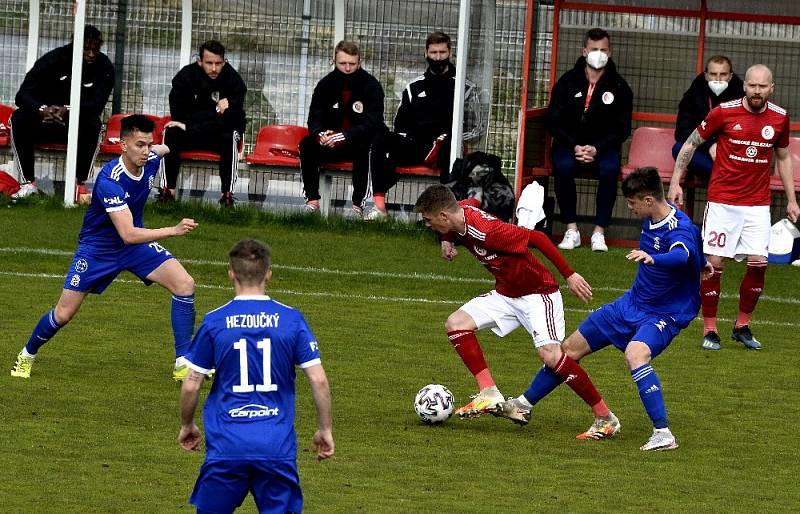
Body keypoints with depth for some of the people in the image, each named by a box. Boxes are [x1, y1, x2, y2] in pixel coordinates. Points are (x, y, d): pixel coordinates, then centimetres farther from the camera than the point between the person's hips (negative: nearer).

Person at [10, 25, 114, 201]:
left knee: (93, 124, -35)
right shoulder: (53, 59, -12)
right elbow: (23, 95, -19)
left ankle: (80, 184, -28)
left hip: (78, 123, 0)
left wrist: (67, 111, -41)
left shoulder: (104, 67, -10)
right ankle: (28, 183, -27)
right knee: (19, 119, -29)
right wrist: (43, 110, -41)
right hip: (44, 122, 0)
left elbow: (97, 105, -22)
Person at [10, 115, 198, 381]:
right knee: (63, 314, 0)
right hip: (98, 247, -5)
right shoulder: (109, 180, -35)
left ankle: (184, 364, -9)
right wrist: (173, 230, -48)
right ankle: (27, 355, 31)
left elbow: (161, 149, 15)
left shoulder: (150, 160, -15)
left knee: (184, 284, -15)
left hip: (136, 242, 5)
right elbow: (128, 234, -42)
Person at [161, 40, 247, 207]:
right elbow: (178, 115, -16)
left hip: (222, 133, -2)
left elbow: (232, 119, -23)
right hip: (192, 135, 2)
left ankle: (227, 194, -36)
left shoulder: (234, 80, -18)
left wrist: (189, 126, -27)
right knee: (170, 133, -27)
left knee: (230, 138, -35)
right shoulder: (185, 76, -13)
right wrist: (216, 111, -23)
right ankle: (169, 189, -26)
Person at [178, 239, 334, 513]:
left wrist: (186, 425, 20)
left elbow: (191, 386, 2)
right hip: (277, 446, 0)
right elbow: (319, 380, -2)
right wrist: (325, 429, 11)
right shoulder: (291, 319, 0)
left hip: (226, 446, 0)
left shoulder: (214, 322, -1)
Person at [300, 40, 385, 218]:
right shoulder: (326, 85, 0)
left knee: (363, 147, -37)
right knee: (307, 145, -22)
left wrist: (345, 136, -36)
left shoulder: (371, 85, -12)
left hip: (360, 142, -4)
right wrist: (319, 134, -27)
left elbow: (372, 123, -21)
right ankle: (312, 201, -20)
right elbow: (315, 118, -1)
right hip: (331, 144, 4)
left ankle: (357, 205, -32)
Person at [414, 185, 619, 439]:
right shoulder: (461, 211, -5)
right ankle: (490, 395, -5)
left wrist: (569, 275, -26)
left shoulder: (485, 231, -30)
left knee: (550, 355, -23)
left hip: (538, 292, -9)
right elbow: (471, 202, 21)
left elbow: (537, 238, -28)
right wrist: (448, 239, 10)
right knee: (455, 324, -4)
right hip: (506, 294, 9)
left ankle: (605, 417, -12)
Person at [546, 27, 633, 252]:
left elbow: (622, 128, 1)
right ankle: (571, 230, -25)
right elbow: (554, 121, 1)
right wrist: (575, 147, -15)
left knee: (609, 169, -33)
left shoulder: (618, 86, 1)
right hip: (570, 143, 0)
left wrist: (596, 149, -15)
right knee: (563, 166, -33)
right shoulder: (568, 82, 2)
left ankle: (599, 232, -27)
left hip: (603, 147, 0)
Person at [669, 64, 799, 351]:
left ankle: (742, 326, 13)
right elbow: (690, 144, 4)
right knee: (714, 263, -5)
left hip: (758, 204, 3)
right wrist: (675, 182, -1)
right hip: (722, 201, -2)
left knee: (758, 263, -5)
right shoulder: (724, 112, -7)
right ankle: (710, 330, 6)